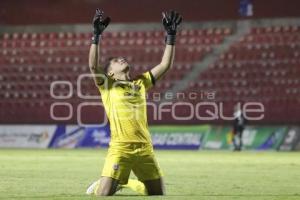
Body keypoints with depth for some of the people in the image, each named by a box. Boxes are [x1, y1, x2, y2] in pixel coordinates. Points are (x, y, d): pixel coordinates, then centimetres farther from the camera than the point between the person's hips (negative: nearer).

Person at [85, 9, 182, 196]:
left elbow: (165, 65, 16)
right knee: (103, 194, -13)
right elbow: (93, 65, -11)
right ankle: (98, 185, 24)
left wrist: (171, 34, 13)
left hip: (145, 148, 4)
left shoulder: (141, 82, 18)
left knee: (158, 194, 7)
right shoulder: (107, 85, 6)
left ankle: (127, 183, 34)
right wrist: (97, 34, -15)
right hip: (120, 148, -4)